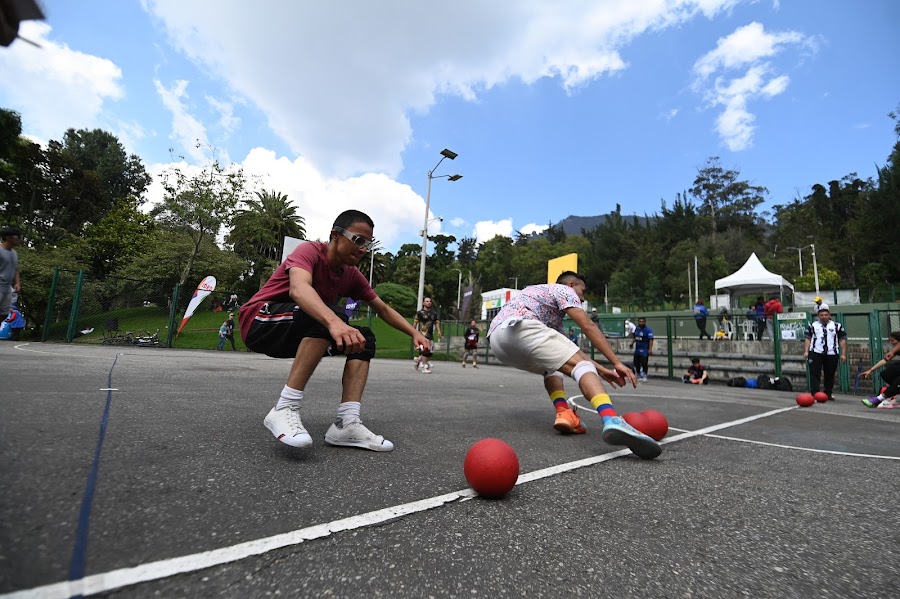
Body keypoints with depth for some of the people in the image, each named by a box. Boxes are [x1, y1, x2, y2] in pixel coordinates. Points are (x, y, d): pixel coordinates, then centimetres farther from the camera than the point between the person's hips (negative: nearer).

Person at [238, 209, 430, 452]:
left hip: (294, 335, 8)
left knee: (364, 338, -5)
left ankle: (347, 423, -18)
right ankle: (285, 409, -29)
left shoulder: (352, 275, 3)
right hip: (258, 321, -8)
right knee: (330, 316, -33)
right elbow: (298, 288, -41)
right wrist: (334, 322, -58)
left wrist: (415, 333, -2)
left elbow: (384, 309, 10)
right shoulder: (310, 250, -18)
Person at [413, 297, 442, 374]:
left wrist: (438, 331, 2)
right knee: (425, 350, -15)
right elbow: (415, 322, -2)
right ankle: (424, 367, -8)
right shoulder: (420, 313, -2)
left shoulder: (434, 313, 13)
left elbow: (437, 323, 15)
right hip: (423, 334, -6)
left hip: (430, 335, 6)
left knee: (430, 351, 8)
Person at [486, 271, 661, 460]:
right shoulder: (563, 290, 19)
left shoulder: (554, 315, 40)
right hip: (519, 326, -9)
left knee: (552, 363, 28)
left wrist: (601, 370, 30)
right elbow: (588, 327, 5)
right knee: (582, 365, -10)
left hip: (497, 340, 9)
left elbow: (569, 352, 36)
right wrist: (617, 362, 5)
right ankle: (612, 421, -36)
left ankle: (563, 413, 3)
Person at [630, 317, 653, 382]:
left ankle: (644, 376, 5)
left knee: (644, 363, -7)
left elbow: (651, 340, -18)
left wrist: (650, 349, -25)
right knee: (636, 362, 14)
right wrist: (632, 343, 5)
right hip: (637, 349, 7)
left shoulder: (648, 330, -12)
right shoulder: (636, 329, 10)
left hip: (644, 350, -7)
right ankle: (637, 374, 32)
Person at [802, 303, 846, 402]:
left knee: (830, 375, 9)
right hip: (815, 353, -1)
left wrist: (843, 353, 1)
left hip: (832, 354, 1)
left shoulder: (837, 326, 10)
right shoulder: (813, 325, 10)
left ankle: (828, 394, 22)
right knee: (814, 374, -7)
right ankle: (815, 394, -8)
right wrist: (806, 351, -3)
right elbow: (807, 338, 7)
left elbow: (842, 339, 8)